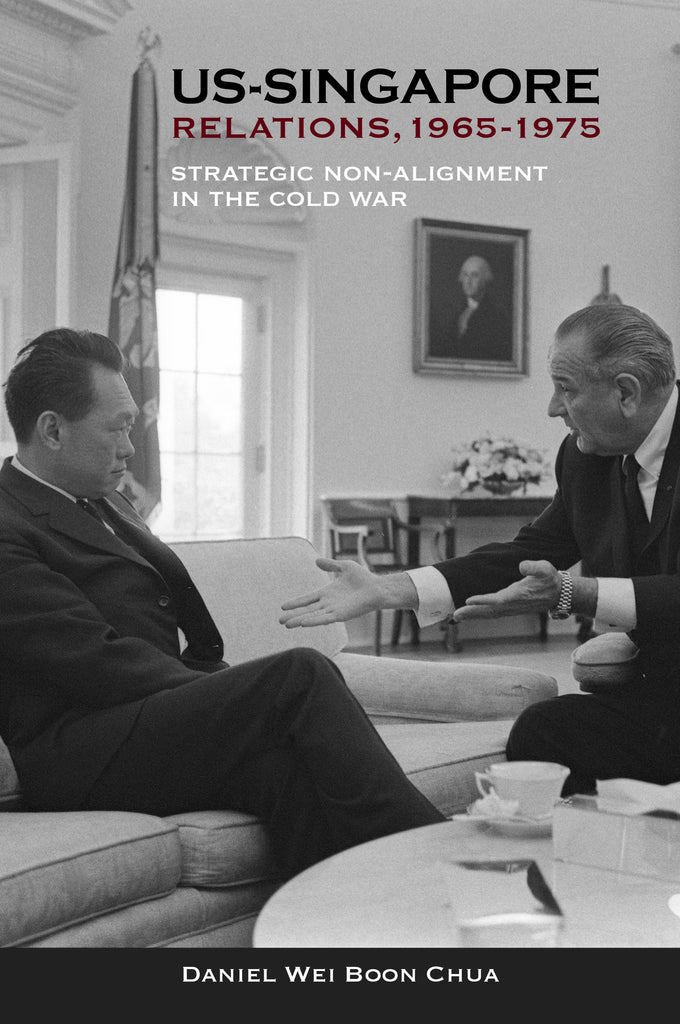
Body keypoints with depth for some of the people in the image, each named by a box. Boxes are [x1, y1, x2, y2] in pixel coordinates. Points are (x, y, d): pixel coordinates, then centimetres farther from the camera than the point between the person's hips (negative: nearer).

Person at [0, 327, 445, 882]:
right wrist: (227, 696, -14)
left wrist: (219, 683, 1)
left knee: (285, 764, -25)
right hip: (82, 759, -8)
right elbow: (99, 662, -16)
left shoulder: (103, 503, 24)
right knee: (302, 672, -23)